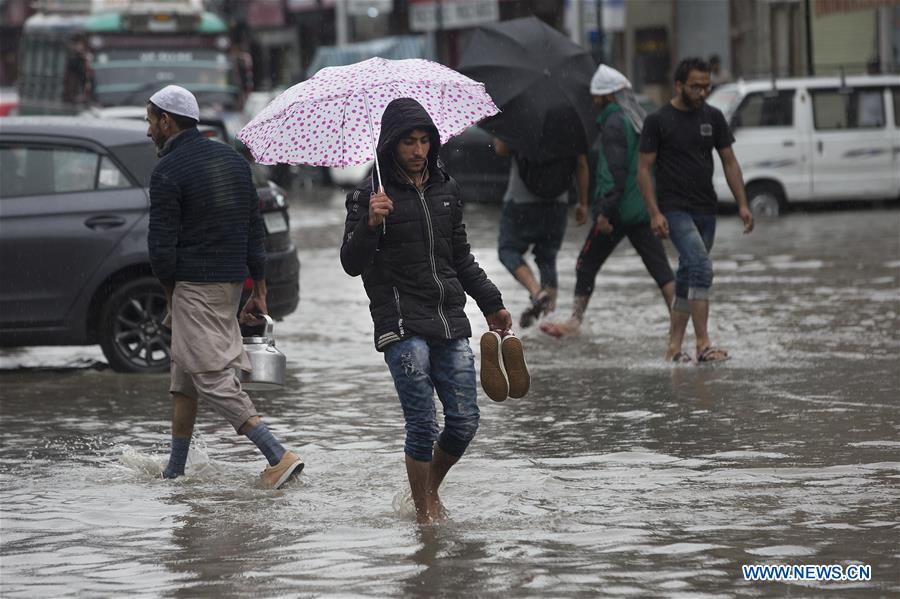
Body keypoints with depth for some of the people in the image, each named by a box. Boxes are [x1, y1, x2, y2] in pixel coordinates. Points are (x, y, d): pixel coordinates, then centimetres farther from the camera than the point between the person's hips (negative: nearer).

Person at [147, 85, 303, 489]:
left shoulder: (167, 172, -13)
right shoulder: (231, 158, 12)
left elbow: (161, 245, -14)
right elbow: (255, 228, 13)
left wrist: (171, 296, 0)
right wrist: (259, 290, 15)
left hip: (194, 285, -9)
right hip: (232, 281, 9)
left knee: (212, 377, -9)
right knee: (184, 375, 17)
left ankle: (279, 456, -18)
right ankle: (175, 470, 22)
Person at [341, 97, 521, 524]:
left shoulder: (445, 189, 14)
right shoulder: (371, 195, -2)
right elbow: (352, 264, -8)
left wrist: (492, 304, 25)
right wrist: (370, 224, -25)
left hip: (450, 320, 5)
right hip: (401, 325, -5)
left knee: (465, 421, 2)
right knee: (423, 425, -9)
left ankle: (430, 489, 27)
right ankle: (423, 511, 8)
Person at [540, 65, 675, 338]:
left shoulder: (614, 124, -13)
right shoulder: (640, 120, 14)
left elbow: (617, 172, -21)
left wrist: (605, 210, -20)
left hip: (618, 210, -8)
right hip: (644, 209, 8)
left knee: (586, 265, 5)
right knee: (659, 266, 4)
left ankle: (575, 320, 11)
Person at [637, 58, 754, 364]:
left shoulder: (713, 117, 8)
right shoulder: (658, 121, -5)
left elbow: (729, 162, 11)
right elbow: (644, 169, -4)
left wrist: (742, 204, 2)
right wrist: (654, 213, -13)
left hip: (706, 210, 6)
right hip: (675, 209, -6)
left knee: (688, 277, 10)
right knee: (701, 268, -21)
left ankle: (674, 347, 18)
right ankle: (703, 344, -23)